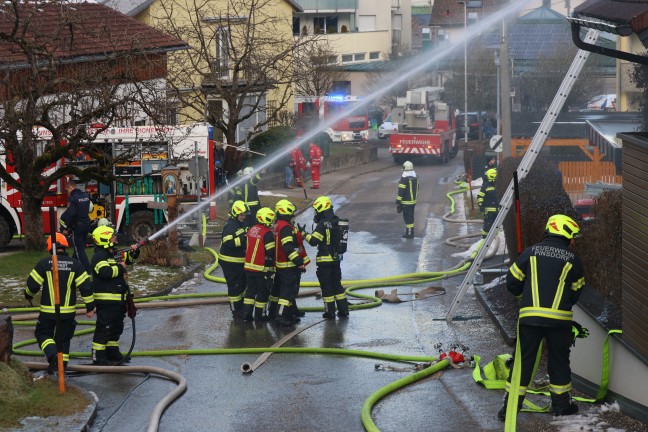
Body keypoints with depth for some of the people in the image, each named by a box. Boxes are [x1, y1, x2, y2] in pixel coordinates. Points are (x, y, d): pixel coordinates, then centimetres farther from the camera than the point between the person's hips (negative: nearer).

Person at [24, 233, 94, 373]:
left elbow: (32, 284, -3)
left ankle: (52, 354, -13)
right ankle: (62, 366, 17)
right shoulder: (75, 264, -3)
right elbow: (86, 286, -3)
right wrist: (90, 307, 6)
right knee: (64, 338, 15)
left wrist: (28, 295, 20)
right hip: (68, 311, 2)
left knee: (43, 333, 12)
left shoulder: (44, 263, -8)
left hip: (48, 310, -2)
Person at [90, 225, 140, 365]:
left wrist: (134, 251, 9)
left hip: (118, 299, 10)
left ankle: (112, 352, 29)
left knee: (117, 327, 18)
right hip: (106, 300, -10)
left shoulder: (115, 253, 15)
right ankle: (98, 356, -4)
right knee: (104, 328, -8)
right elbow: (105, 272, -30)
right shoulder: (99, 256, -14)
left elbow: (130, 258, 31)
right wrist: (120, 267, -17)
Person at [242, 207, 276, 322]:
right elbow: (271, 252, -18)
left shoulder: (251, 230, 6)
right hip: (262, 269, -7)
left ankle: (246, 312, 14)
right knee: (263, 291, 5)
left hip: (249, 266, 7)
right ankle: (259, 315, 10)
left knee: (251, 289, 17)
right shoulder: (267, 234, -18)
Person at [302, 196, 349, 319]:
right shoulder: (337, 221, 7)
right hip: (336, 258, 7)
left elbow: (313, 241, -20)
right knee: (337, 284, 16)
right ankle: (343, 310, 17)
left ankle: (330, 312, 6)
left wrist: (304, 233, -8)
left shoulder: (323, 224, -18)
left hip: (325, 260, -7)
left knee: (326, 286, 2)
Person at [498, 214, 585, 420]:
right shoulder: (572, 260, 2)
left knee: (524, 360, 7)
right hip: (560, 318, -1)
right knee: (559, 361, 14)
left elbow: (512, 282, 8)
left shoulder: (531, 253, 5)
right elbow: (576, 292, 10)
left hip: (529, 316, 1)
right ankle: (561, 404, 22)